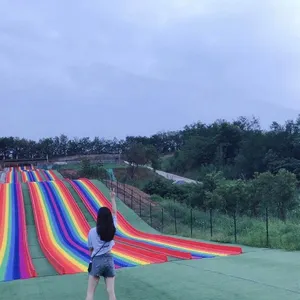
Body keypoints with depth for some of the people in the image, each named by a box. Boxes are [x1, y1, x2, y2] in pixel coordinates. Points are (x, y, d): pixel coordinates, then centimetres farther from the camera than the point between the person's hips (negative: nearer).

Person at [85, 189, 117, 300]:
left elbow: (91, 249, 2)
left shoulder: (93, 231, -9)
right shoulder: (113, 228, -3)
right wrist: (113, 198, 22)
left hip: (97, 260, -2)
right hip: (109, 260, 3)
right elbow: (114, 212, 13)